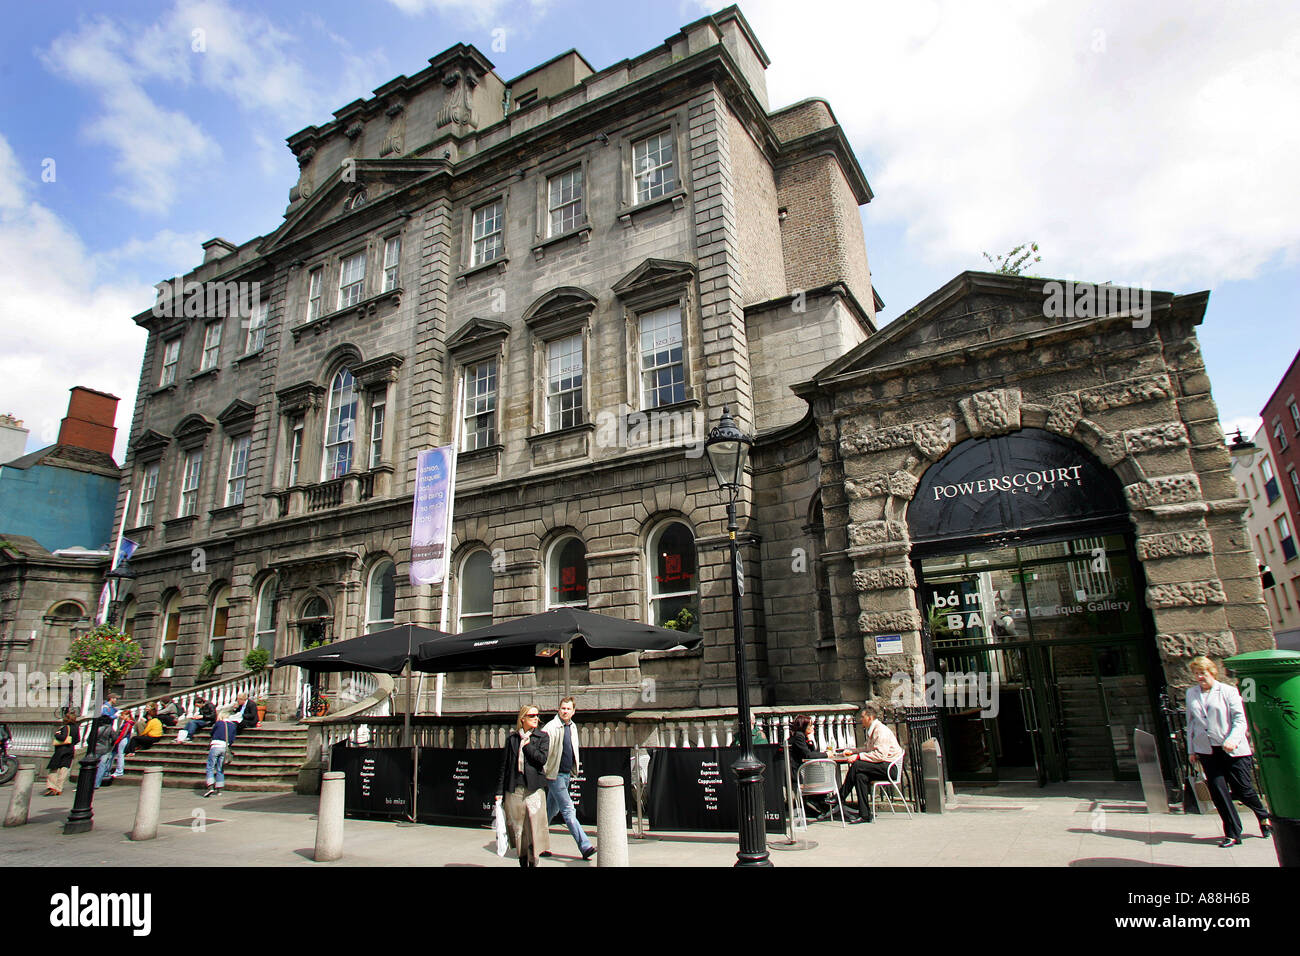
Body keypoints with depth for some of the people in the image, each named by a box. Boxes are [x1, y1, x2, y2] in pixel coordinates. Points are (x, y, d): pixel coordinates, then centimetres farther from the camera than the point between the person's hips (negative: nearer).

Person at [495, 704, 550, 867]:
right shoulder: (512, 738, 8)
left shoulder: (542, 737, 6)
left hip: (534, 788, -2)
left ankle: (533, 861, 5)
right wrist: (499, 791, 5)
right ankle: (522, 861, 21)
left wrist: (527, 744, -5)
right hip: (514, 790, 2)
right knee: (517, 828, 8)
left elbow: (542, 759, -10)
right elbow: (504, 765, 8)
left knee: (534, 827, -5)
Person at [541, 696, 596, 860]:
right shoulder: (551, 728, -15)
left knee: (552, 810, 17)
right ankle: (585, 847, -5)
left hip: (567, 774, 8)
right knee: (568, 811, -6)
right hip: (555, 774, -8)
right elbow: (543, 752, -15)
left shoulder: (572, 727, 9)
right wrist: (543, 774, -15)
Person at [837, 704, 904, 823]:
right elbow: (868, 749, 25)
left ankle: (840, 798, -11)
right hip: (884, 767, 9)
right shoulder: (871, 730, 15)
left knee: (857, 766, -21)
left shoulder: (881, 730, -16)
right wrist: (853, 752, 12)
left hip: (889, 767, -9)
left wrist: (858, 756, -24)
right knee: (860, 776, -15)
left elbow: (880, 755, -25)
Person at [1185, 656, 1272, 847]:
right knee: (1218, 792, -1)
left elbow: (1240, 720, -7)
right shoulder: (1191, 693, 10)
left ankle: (1264, 817, 36)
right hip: (1206, 751, 3)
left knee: (1242, 789, 4)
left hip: (1233, 750, -3)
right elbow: (1191, 723, 15)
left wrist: (1233, 740, -23)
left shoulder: (1229, 691, -2)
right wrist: (1191, 749, 12)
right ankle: (1232, 834, 10)